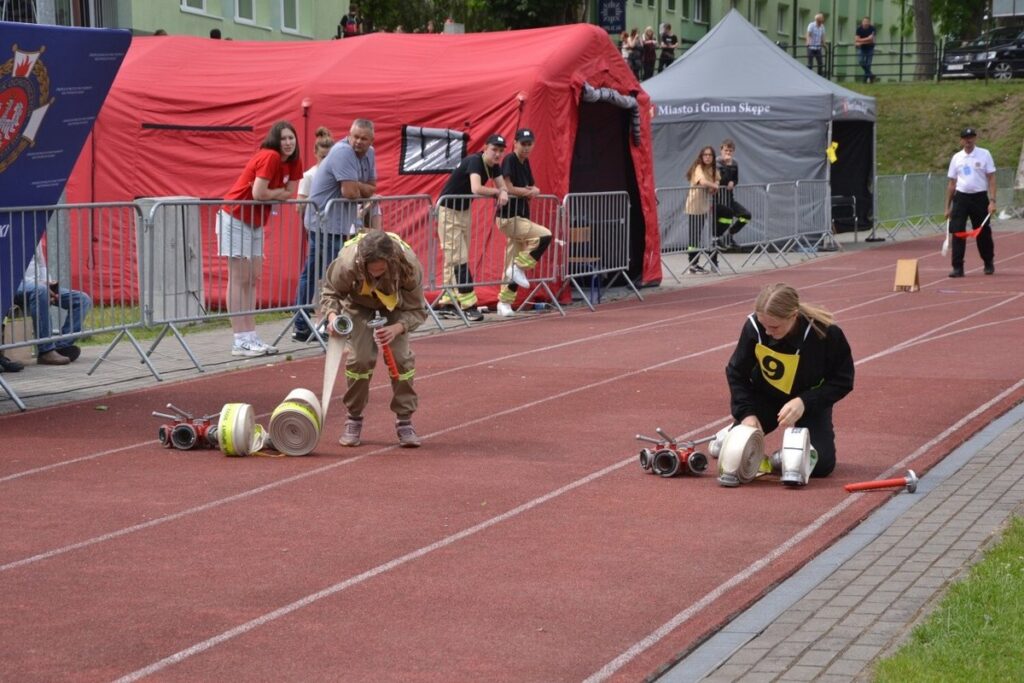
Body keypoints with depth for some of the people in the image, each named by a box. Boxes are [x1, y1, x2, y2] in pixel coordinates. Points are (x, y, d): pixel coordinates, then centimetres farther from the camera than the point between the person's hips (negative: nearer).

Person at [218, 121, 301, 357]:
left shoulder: (294, 162, 3)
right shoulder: (269, 157, -22)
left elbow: (290, 192, 0)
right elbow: (259, 193, -27)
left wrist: (272, 195, -16)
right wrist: (281, 191, -9)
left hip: (255, 222, 9)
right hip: (236, 218, -9)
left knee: (253, 280, 9)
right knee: (239, 280, -7)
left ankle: (250, 337, 13)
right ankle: (240, 342, -7)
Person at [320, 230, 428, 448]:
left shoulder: (409, 265, -38)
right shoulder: (347, 263, -39)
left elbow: (416, 311, -26)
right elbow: (330, 292, -16)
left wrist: (396, 329, -45)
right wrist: (332, 316, -37)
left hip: (395, 304, 0)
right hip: (359, 303, 0)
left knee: (400, 356, -15)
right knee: (360, 357, -16)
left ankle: (404, 421, 2)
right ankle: (353, 420, 3)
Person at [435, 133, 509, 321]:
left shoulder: (494, 165, 0)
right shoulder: (474, 161, -26)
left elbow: (502, 186, 2)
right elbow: (476, 189, -40)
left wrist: (504, 193, -23)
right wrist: (497, 192, -23)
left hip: (465, 210, 9)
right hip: (448, 210, -9)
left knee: (453, 257, 11)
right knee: (457, 258, -12)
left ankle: (448, 300, 16)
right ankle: (468, 305, -17)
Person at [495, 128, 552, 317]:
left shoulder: (525, 162, 14)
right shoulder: (509, 160, -11)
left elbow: (532, 188, 18)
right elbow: (508, 189, -19)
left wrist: (532, 191, -5)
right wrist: (528, 191, -7)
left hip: (520, 217, 9)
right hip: (509, 218, -9)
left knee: (513, 264, 10)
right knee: (545, 236, -21)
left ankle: (505, 302, 15)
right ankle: (520, 267, -10)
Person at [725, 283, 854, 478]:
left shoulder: (826, 333, -30)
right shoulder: (754, 326, -25)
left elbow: (842, 381, -18)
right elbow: (736, 373, -9)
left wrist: (805, 402, -31)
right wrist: (746, 412, -22)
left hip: (810, 401, -1)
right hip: (765, 396, 1)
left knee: (820, 464, -19)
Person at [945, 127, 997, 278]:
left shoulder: (984, 154, 0)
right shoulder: (956, 158, 8)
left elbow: (991, 179, -2)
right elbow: (951, 183, 12)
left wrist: (992, 201, -12)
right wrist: (948, 206, 10)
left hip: (979, 197, -2)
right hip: (961, 198, 2)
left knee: (983, 234, 6)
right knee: (957, 233, -9)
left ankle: (989, 264, 27)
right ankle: (957, 268, -6)